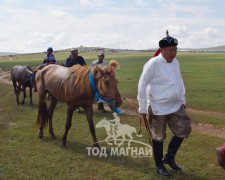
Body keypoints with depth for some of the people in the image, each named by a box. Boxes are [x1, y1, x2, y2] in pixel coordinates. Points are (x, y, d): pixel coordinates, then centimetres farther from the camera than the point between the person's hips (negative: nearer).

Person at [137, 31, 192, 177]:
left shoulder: (175, 62, 5)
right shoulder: (153, 64, -19)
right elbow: (142, 85, -16)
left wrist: (183, 100, 18)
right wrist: (142, 107, -14)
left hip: (176, 105, 7)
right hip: (158, 108, -7)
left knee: (184, 129, 11)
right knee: (159, 137, 6)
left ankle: (169, 157, 29)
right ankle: (159, 166, 26)